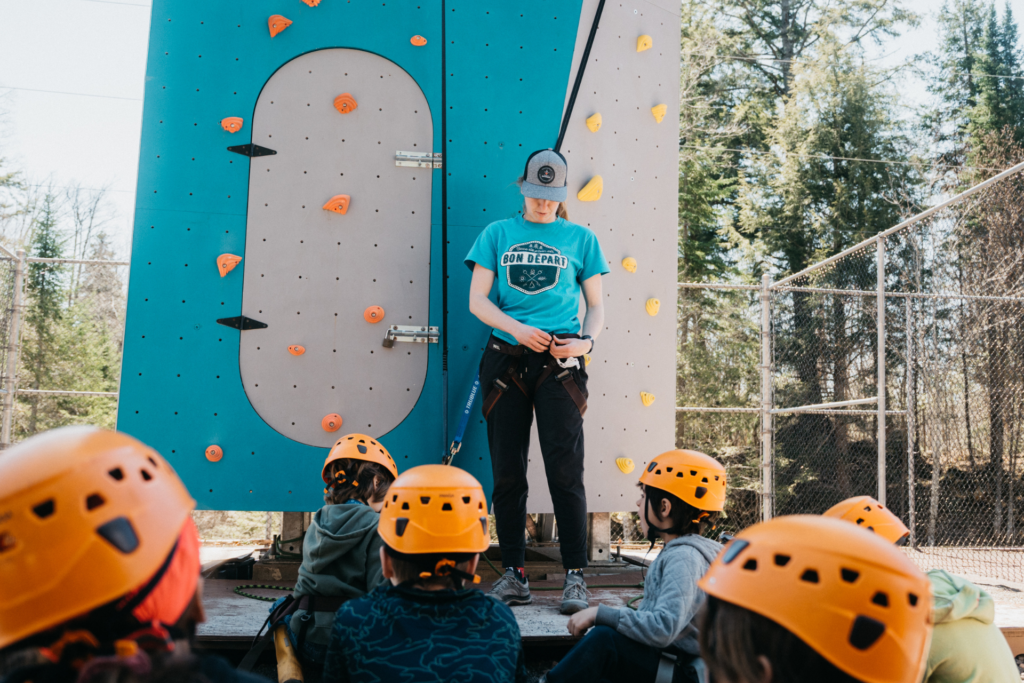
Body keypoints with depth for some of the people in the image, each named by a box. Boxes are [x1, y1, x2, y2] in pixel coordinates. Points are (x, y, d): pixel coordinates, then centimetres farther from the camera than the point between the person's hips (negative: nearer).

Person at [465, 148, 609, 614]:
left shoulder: (581, 239, 11)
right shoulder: (497, 234, 11)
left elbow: (597, 305, 12)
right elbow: (477, 300, 5)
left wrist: (587, 341, -9)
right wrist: (517, 329, -11)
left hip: (559, 365, -1)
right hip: (506, 361, 2)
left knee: (565, 471, -6)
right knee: (507, 472, 5)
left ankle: (575, 575, 3)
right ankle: (513, 573, 17)